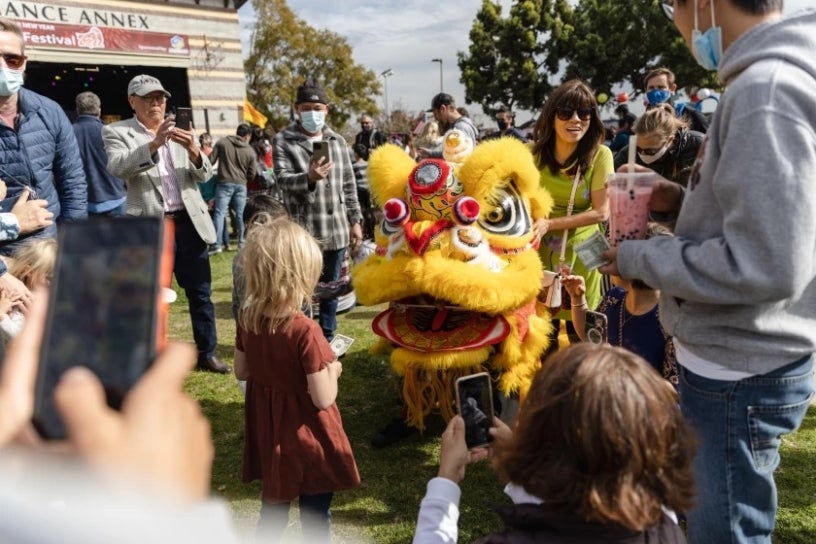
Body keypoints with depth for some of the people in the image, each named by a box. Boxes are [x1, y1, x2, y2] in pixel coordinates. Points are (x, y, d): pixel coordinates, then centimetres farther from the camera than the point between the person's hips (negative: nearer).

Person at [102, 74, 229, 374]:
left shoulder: (180, 132, 10)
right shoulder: (117, 132, 0)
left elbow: (205, 174, 4)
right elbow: (118, 168, -18)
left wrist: (194, 150, -18)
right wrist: (154, 144, -30)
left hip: (188, 222, 3)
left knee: (201, 293, 10)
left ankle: (207, 354, 23)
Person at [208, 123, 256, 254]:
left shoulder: (222, 142, 1)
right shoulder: (250, 151, 4)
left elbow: (210, 161, 0)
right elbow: (252, 174, 6)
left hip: (224, 183, -1)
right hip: (241, 185, 2)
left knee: (219, 213, -3)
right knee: (240, 214, 10)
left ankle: (216, 245, -9)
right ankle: (242, 242, 17)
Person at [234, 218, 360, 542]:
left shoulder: (247, 317, -9)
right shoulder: (305, 331, -29)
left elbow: (242, 372, 5)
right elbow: (323, 399, -24)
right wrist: (332, 369, -7)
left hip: (267, 430, 6)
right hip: (305, 436, -6)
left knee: (273, 504, 26)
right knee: (315, 515, 15)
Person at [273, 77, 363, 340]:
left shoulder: (337, 141, 13)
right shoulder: (283, 140, -1)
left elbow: (349, 185, 15)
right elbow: (283, 178, -14)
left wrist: (355, 221, 11)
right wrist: (308, 177, -34)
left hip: (336, 230, 5)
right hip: (303, 231, -4)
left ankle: (327, 340, 26)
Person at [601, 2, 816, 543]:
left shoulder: (767, 89, -23)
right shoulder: (771, 78, 8)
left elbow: (765, 264, -29)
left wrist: (641, 258, -16)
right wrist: (684, 201, 5)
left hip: (739, 374, -10)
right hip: (736, 359, 10)